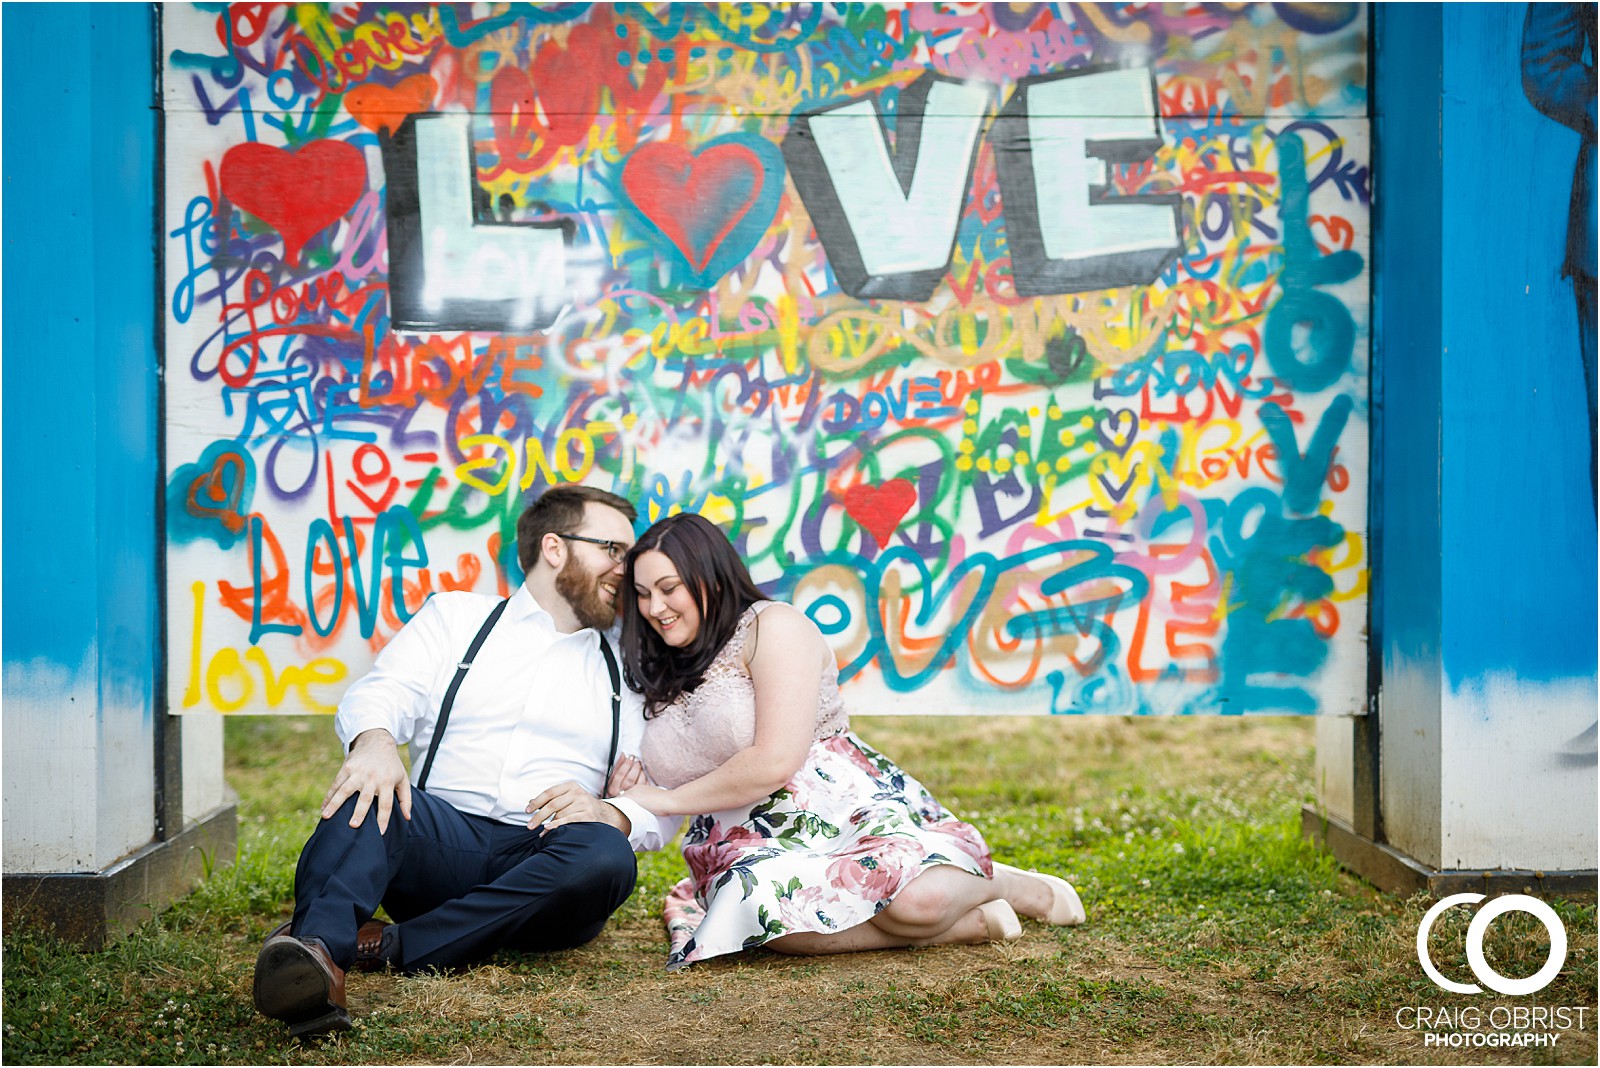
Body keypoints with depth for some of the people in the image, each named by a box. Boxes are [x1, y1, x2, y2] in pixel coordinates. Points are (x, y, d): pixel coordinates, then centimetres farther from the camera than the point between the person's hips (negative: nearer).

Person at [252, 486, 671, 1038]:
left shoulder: (626, 672, 21)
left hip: (542, 864, 1)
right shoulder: (457, 616, 18)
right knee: (370, 788, -32)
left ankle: (393, 946, -33)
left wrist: (613, 815, -12)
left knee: (606, 857, -33)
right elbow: (379, 695, 1)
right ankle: (317, 950, -57)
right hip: (442, 842, -1)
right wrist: (374, 741, -24)